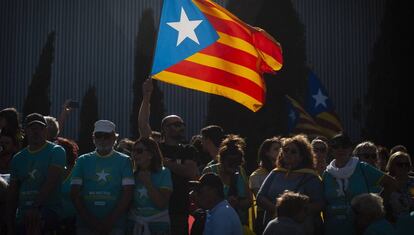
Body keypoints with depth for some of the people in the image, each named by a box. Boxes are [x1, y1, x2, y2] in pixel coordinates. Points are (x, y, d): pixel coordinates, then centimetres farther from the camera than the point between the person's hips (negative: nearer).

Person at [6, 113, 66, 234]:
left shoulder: (56, 151, -2)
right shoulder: (18, 158, 14)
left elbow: (51, 182, -15)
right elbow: (13, 191, 16)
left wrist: (35, 207, -26)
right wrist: (10, 222, 9)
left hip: (49, 210, -6)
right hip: (22, 215, 6)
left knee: (34, 220, -36)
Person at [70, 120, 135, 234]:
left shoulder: (124, 161, 6)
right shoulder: (83, 160, 11)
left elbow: (127, 194, -2)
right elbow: (75, 193, 4)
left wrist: (110, 221, -11)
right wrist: (90, 220, -7)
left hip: (114, 224, -1)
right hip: (86, 223, 2)